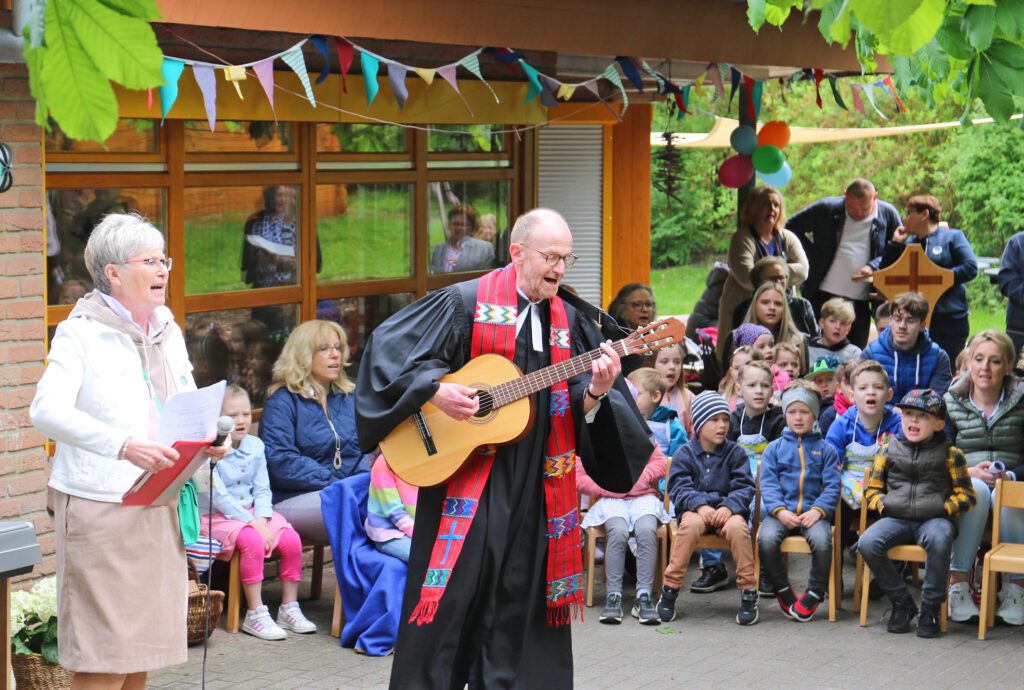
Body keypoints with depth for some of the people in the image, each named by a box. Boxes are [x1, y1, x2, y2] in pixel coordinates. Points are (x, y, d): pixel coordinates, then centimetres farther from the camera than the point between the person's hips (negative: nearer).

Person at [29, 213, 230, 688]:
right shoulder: (80, 333, -7)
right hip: (100, 508, -7)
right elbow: (47, 411, -21)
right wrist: (123, 446, -33)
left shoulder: (168, 333, 15)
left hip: (159, 508, 7)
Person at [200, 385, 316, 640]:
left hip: (253, 512, 6)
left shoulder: (255, 446, 7)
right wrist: (251, 522, -19)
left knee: (291, 539, -16)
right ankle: (255, 615, -25)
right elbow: (218, 496, -17)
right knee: (252, 541, -33)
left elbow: (262, 489, 7)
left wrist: (262, 518, -11)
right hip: (217, 517, -6)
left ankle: (289, 609, -3)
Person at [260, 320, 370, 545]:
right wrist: (333, 483, -18)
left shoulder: (348, 397, 20)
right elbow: (280, 462, -13)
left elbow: (362, 449, 18)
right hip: (294, 499, -6)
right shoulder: (281, 402, -1)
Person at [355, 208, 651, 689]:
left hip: (537, 487, 4)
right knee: (451, 599, -3)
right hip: (464, 472, -4)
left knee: (517, 602, 8)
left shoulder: (570, 320, 9)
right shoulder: (465, 303, -6)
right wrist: (435, 390, -17)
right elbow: (388, 345, -6)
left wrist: (595, 393, -14)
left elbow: (579, 413, 8)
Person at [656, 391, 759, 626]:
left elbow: (744, 487, 0)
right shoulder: (684, 454, 6)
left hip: (727, 510, 1)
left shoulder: (735, 453, 8)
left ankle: (748, 594, -24)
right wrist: (700, 506, -23)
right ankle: (669, 591, -27)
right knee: (691, 524, -37)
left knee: (737, 526, -35)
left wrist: (729, 506, -21)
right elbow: (680, 488, -4)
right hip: (695, 509, 0)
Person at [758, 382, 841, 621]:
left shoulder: (825, 449, 14)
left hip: (812, 513, -1)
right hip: (781, 512, 1)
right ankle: (782, 591, -8)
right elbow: (768, 483, 5)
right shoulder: (774, 448, 15)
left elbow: (832, 486, 5)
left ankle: (814, 593, -11)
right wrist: (779, 511, -12)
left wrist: (818, 510, -13)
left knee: (822, 541, -32)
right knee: (766, 539, -30)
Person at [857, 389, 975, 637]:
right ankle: (902, 603, -6)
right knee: (867, 544, -26)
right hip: (896, 518, 3)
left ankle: (931, 607, -18)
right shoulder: (889, 450, 11)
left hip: (934, 519, -3)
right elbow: (872, 488, 17)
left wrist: (943, 509, -10)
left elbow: (966, 495, 6)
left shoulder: (950, 454, 5)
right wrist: (883, 504, -3)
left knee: (939, 540, -39)